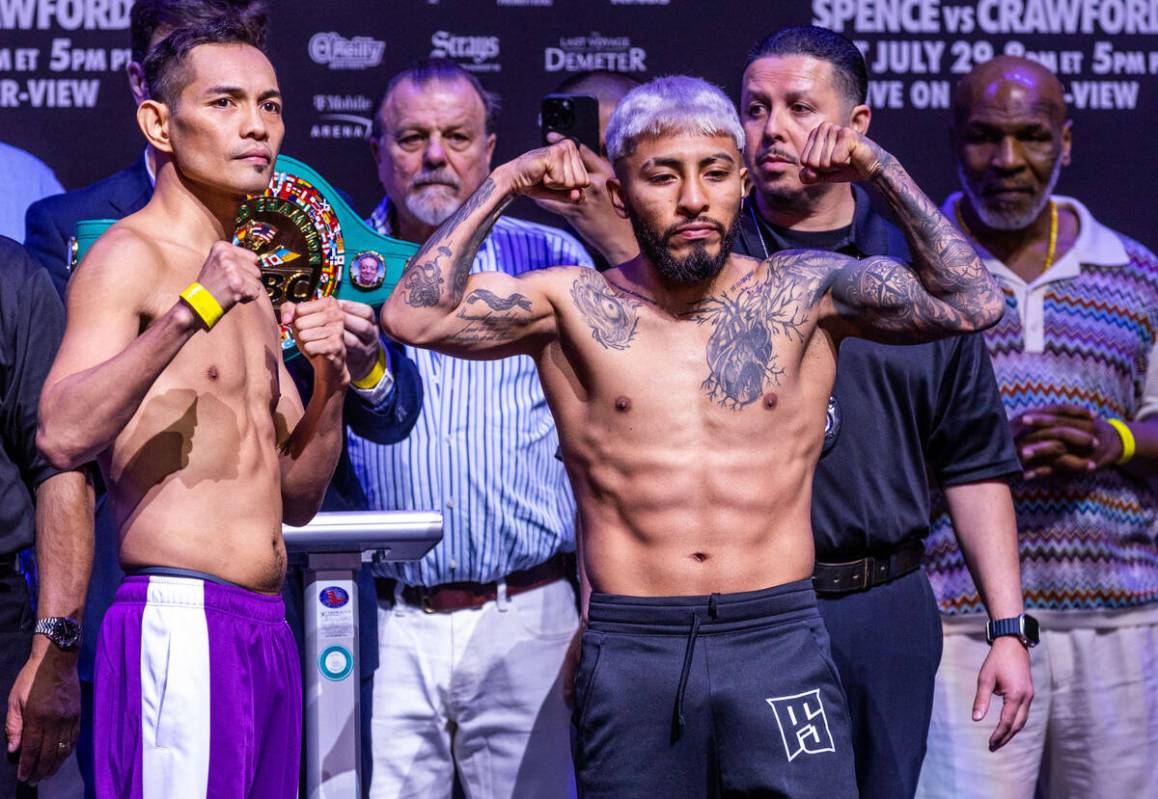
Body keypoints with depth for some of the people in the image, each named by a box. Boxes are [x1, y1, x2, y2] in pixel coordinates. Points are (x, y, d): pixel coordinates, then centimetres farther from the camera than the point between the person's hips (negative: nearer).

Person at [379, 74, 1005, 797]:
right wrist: (503, 187, -4)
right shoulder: (574, 306, 4)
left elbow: (973, 302, -4)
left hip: (780, 639, 0)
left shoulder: (803, 292, 5)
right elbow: (412, 315, -6)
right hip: (629, 654, 0)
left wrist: (882, 170, -6)